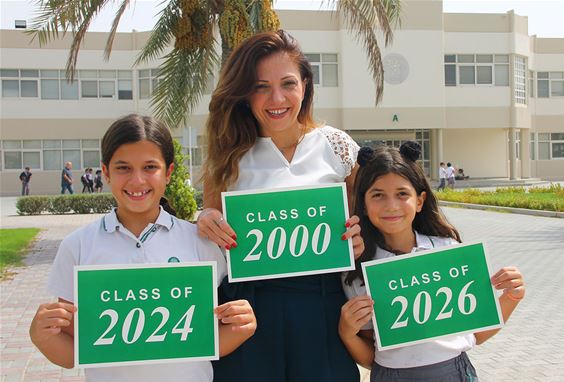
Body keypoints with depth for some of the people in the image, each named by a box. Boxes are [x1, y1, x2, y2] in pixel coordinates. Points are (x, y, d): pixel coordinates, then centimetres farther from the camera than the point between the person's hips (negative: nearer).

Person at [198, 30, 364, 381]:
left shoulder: (336, 146, 0)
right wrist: (206, 221, -14)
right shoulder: (228, 155, 0)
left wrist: (357, 240, -11)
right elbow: (213, 234, 8)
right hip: (248, 304, 0)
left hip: (321, 305, 0)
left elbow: (360, 219, 10)